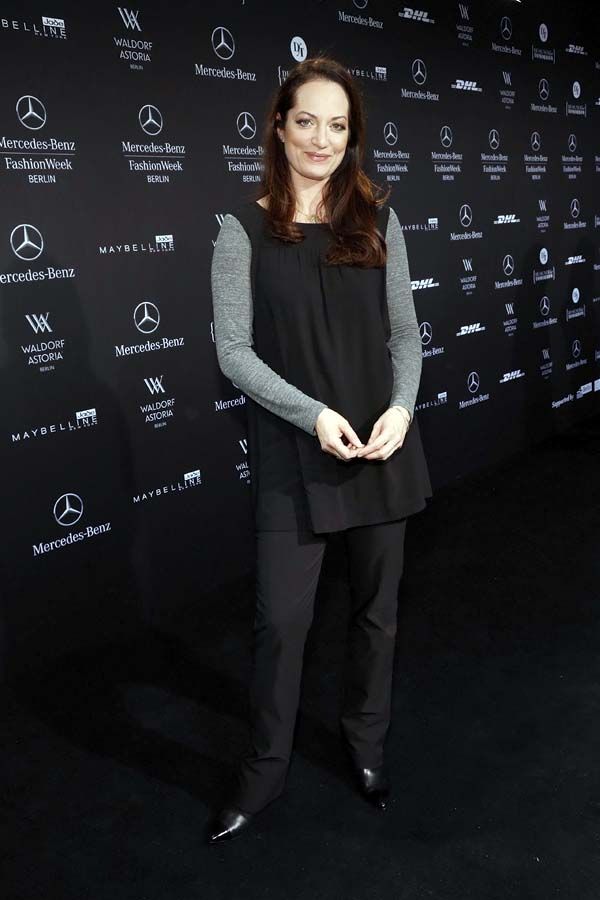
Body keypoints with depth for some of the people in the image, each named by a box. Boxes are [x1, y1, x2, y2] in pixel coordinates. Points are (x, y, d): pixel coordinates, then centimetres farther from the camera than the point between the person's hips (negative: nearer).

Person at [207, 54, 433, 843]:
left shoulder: (378, 221, 6)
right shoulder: (245, 229, -3)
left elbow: (405, 332, 6)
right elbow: (233, 349, -8)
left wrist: (402, 406, -12)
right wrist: (313, 413, -19)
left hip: (383, 447, 3)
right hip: (292, 456, -3)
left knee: (377, 606, 15)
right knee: (281, 618, 4)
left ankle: (366, 741, 38)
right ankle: (265, 768, 27)